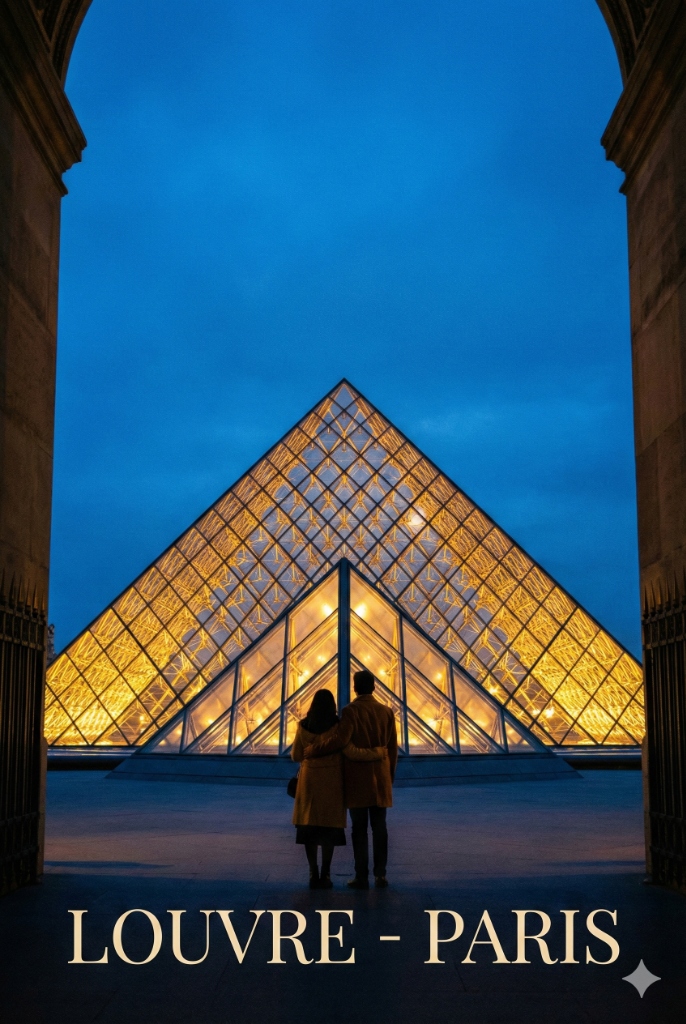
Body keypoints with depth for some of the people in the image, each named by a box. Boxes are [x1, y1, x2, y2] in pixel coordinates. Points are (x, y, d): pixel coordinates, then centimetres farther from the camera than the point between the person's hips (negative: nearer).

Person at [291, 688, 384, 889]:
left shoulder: (303, 726, -5)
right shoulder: (337, 726, -12)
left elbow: (296, 755, 2)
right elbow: (351, 752, -18)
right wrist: (378, 753, -9)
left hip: (309, 779, 1)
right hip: (331, 781, -1)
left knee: (309, 825, 8)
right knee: (330, 826, 5)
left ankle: (314, 874, 5)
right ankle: (325, 875, 2)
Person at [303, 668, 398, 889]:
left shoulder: (351, 711, -11)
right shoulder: (386, 712, 4)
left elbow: (339, 739, -23)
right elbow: (393, 747, 8)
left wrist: (310, 751, -14)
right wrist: (390, 775, 19)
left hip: (357, 778, -3)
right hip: (380, 778, 4)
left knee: (359, 828, 2)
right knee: (379, 826, 8)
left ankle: (361, 876, 4)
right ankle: (380, 875, 8)